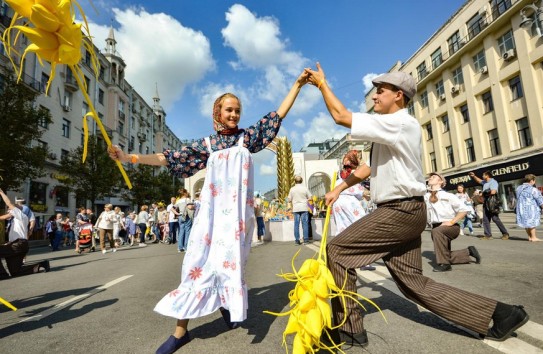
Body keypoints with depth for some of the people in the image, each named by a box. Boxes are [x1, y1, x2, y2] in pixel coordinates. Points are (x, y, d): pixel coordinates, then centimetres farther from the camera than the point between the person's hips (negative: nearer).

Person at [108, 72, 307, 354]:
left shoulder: (247, 136, 9)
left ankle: (227, 302, 30)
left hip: (238, 209, 0)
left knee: (232, 260, 0)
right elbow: (170, 159, 10)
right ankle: (181, 330, 8)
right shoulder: (206, 144, 10)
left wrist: (298, 84, 8)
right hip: (212, 209, 1)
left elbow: (278, 114, 9)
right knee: (199, 261, -2)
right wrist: (130, 157, 5)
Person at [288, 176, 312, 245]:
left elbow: (289, 200, 1)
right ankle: (306, 240, 3)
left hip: (296, 209, 1)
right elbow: (310, 198, 3)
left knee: (296, 224, 4)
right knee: (305, 224, 3)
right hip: (304, 208, -1)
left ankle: (297, 240, 5)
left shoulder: (292, 189, 0)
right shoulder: (304, 188, -1)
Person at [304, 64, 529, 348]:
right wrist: (337, 190, 14)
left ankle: (348, 329, 4)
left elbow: (341, 116, -16)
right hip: (403, 211, 10)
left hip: (400, 211, -10)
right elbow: (369, 167, 21)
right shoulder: (391, 131, 20)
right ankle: (500, 313, 21)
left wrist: (322, 83, -3)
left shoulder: (398, 123, -13)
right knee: (414, 283, 12)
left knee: (336, 251, -6)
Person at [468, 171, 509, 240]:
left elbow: (493, 192, -21)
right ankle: (488, 235, 9)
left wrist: (485, 193, -7)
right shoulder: (485, 182, 16)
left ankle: (505, 233, 3)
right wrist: (474, 176, 26)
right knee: (485, 219, 6)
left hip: (492, 203, -9)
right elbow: (479, 180, 37)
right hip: (486, 203, 9)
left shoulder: (493, 182, -10)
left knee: (495, 219, -9)